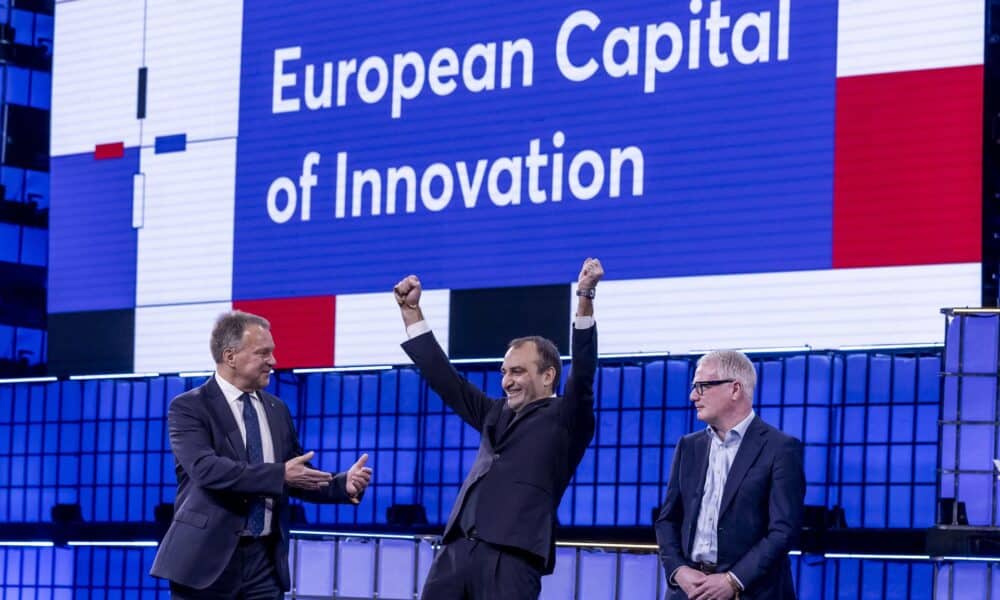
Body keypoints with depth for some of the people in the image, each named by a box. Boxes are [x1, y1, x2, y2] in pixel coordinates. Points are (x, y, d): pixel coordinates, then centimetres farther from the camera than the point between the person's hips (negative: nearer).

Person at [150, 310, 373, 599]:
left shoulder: (277, 410, 13)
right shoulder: (189, 407, -5)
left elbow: (297, 478, 17)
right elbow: (206, 468, -22)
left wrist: (344, 485, -3)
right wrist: (280, 474, -26)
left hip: (265, 559, 5)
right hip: (207, 558, -5)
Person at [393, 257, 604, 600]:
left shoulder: (565, 420, 6)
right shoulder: (496, 415, 25)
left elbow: (583, 370, -8)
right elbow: (444, 380, 29)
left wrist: (585, 297, -20)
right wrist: (411, 312, 27)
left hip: (512, 555, -7)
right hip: (458, 549, 7)